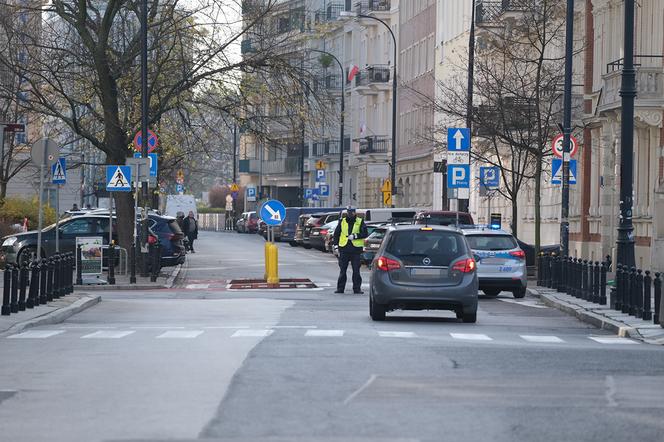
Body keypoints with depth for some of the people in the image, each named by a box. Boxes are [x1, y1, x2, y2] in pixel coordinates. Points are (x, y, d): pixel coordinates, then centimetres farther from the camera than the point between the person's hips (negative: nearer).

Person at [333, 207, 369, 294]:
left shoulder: (360, 222, 4)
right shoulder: (342, 222, 11)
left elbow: (365, 234, -2)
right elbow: (336, 234, 16)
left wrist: (355, 236, -13)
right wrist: (336, 244, 6)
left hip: (356, 249, -2)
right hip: (344, 249, 2)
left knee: (356, 270, -1)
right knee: (342, 270, 5)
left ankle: (357, 288, 4)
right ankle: (340, 288, 10)